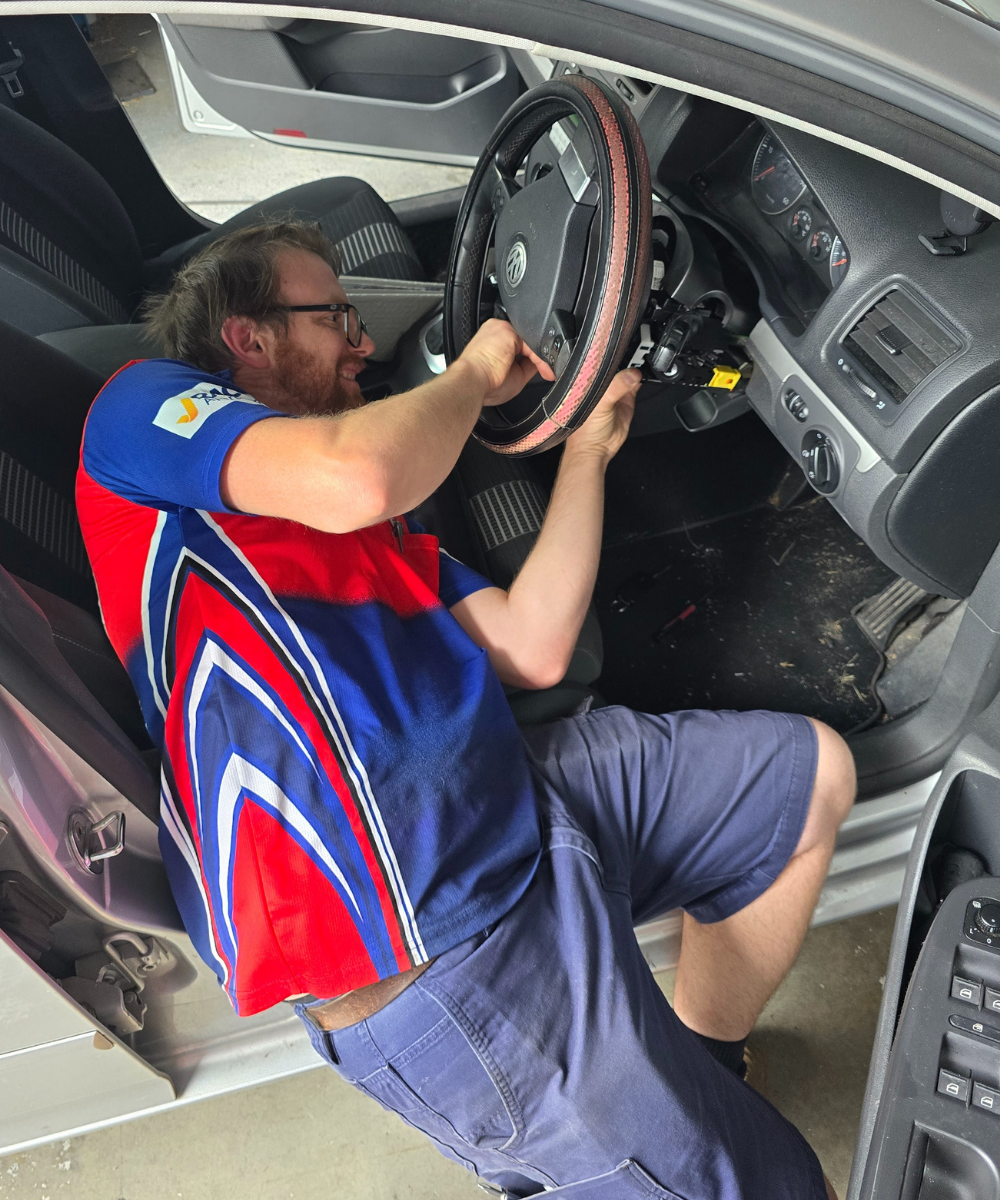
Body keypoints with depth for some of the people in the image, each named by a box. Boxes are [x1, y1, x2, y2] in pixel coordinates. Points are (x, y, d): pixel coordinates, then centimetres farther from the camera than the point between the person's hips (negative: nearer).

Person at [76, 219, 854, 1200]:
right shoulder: (146, 407, 3)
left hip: (510, 800, 9)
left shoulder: (378, 529, 27)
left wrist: (585, 451, 19)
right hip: (423, 947, -9)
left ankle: (689, 1068, 23)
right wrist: (473, 373, 1)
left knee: (810, 771, 16)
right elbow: (357, 478, -20)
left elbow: (531, 653, 14)